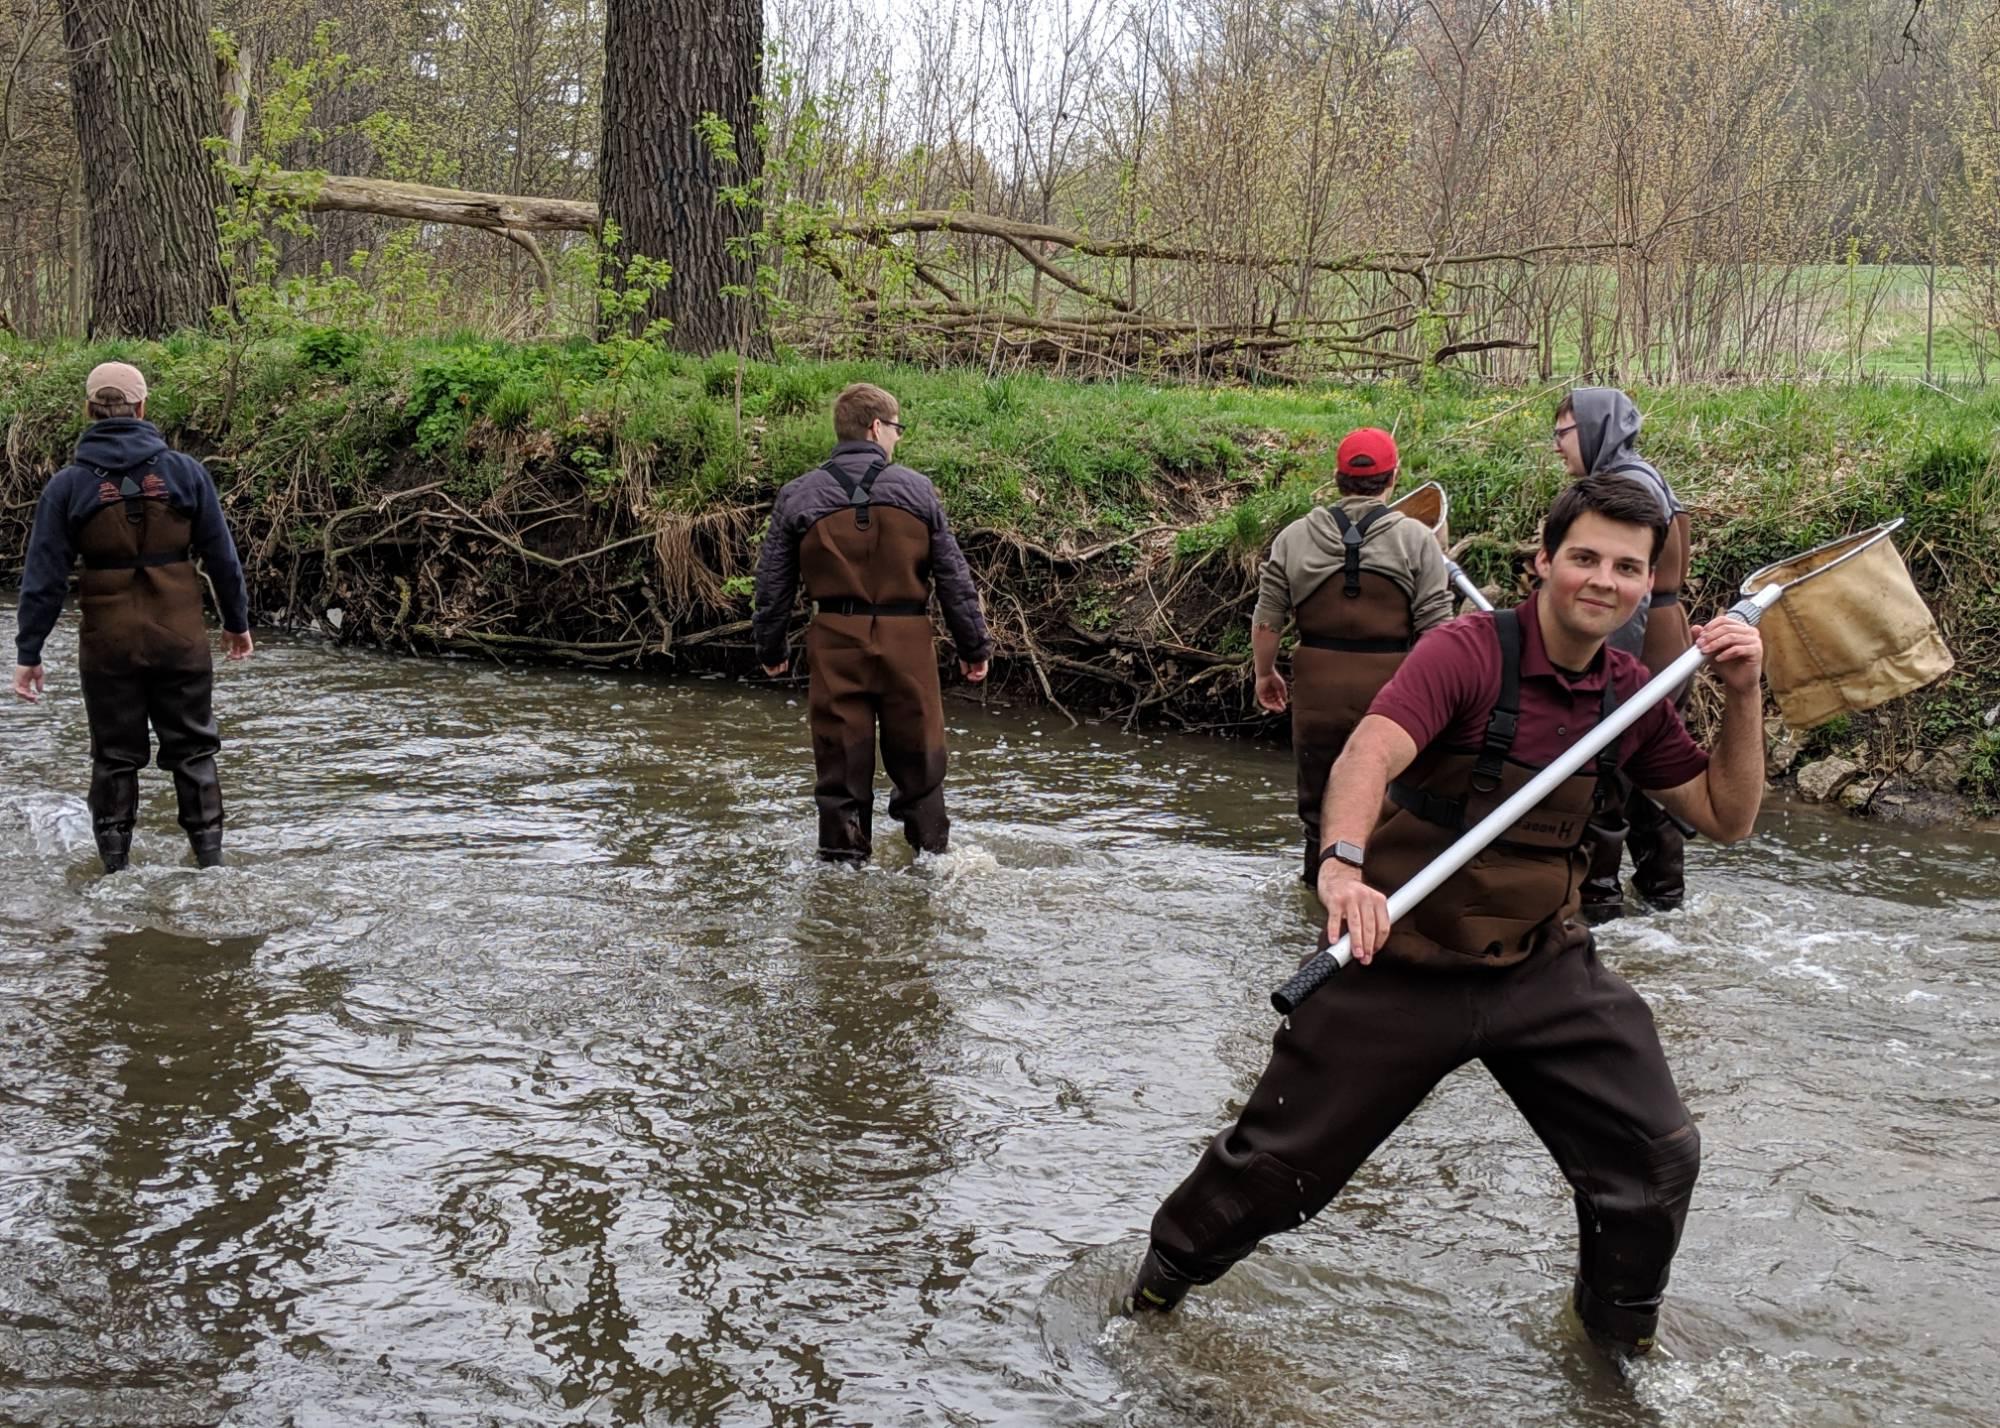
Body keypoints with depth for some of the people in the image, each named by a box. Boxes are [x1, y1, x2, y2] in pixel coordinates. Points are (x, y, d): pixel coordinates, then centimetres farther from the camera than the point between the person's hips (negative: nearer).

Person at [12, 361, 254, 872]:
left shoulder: (68, 485, -4)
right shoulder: (185, 471, -4)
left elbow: (44, 576, -4)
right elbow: (222, 556, 1)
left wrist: (28, 652, 1)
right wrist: (237, 620, 13)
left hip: (108, 646, 0)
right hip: (180, 639, 0)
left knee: (114, 758, 12)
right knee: (193, 752, 12)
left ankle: (116, 868, 15)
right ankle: (209, 858, 12)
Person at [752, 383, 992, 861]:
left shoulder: (797, 496, 2)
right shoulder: (916, 490, -1)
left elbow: (773, 582, 7)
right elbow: (954, 575, 2)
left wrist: (770, 649, 19)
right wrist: (974, 645, 10)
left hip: (835, 641, 1)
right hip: (906, 640, -1)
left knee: (841, 756, 7)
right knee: (918, 754, 11)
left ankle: (844, 851, 11)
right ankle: (930, 848, 20)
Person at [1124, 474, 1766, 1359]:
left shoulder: (1630, 695, 3)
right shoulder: (1470, 651, -17)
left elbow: (1725, 817, 9)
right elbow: (1369, 753, -34)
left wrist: (1743, 696, -5)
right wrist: (1344, 862, -54)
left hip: (1543, 968, 5)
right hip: (1401, 963, -5)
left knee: (1658, 1156, 2)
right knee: (1279, 1163, 4)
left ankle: (1622, 1333, 30)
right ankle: (1165, 1272, 33)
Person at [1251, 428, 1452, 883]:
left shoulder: (1294, 537, 3)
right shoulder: (1417, 540, -5)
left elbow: (1265, 622, 5)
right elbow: (1436, 629, -8)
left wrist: (1264, 674, 20)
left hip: (1317, 687, 2)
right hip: (1391, 687, -2)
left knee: (1318, 794, 16)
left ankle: (1318, 879, 25)